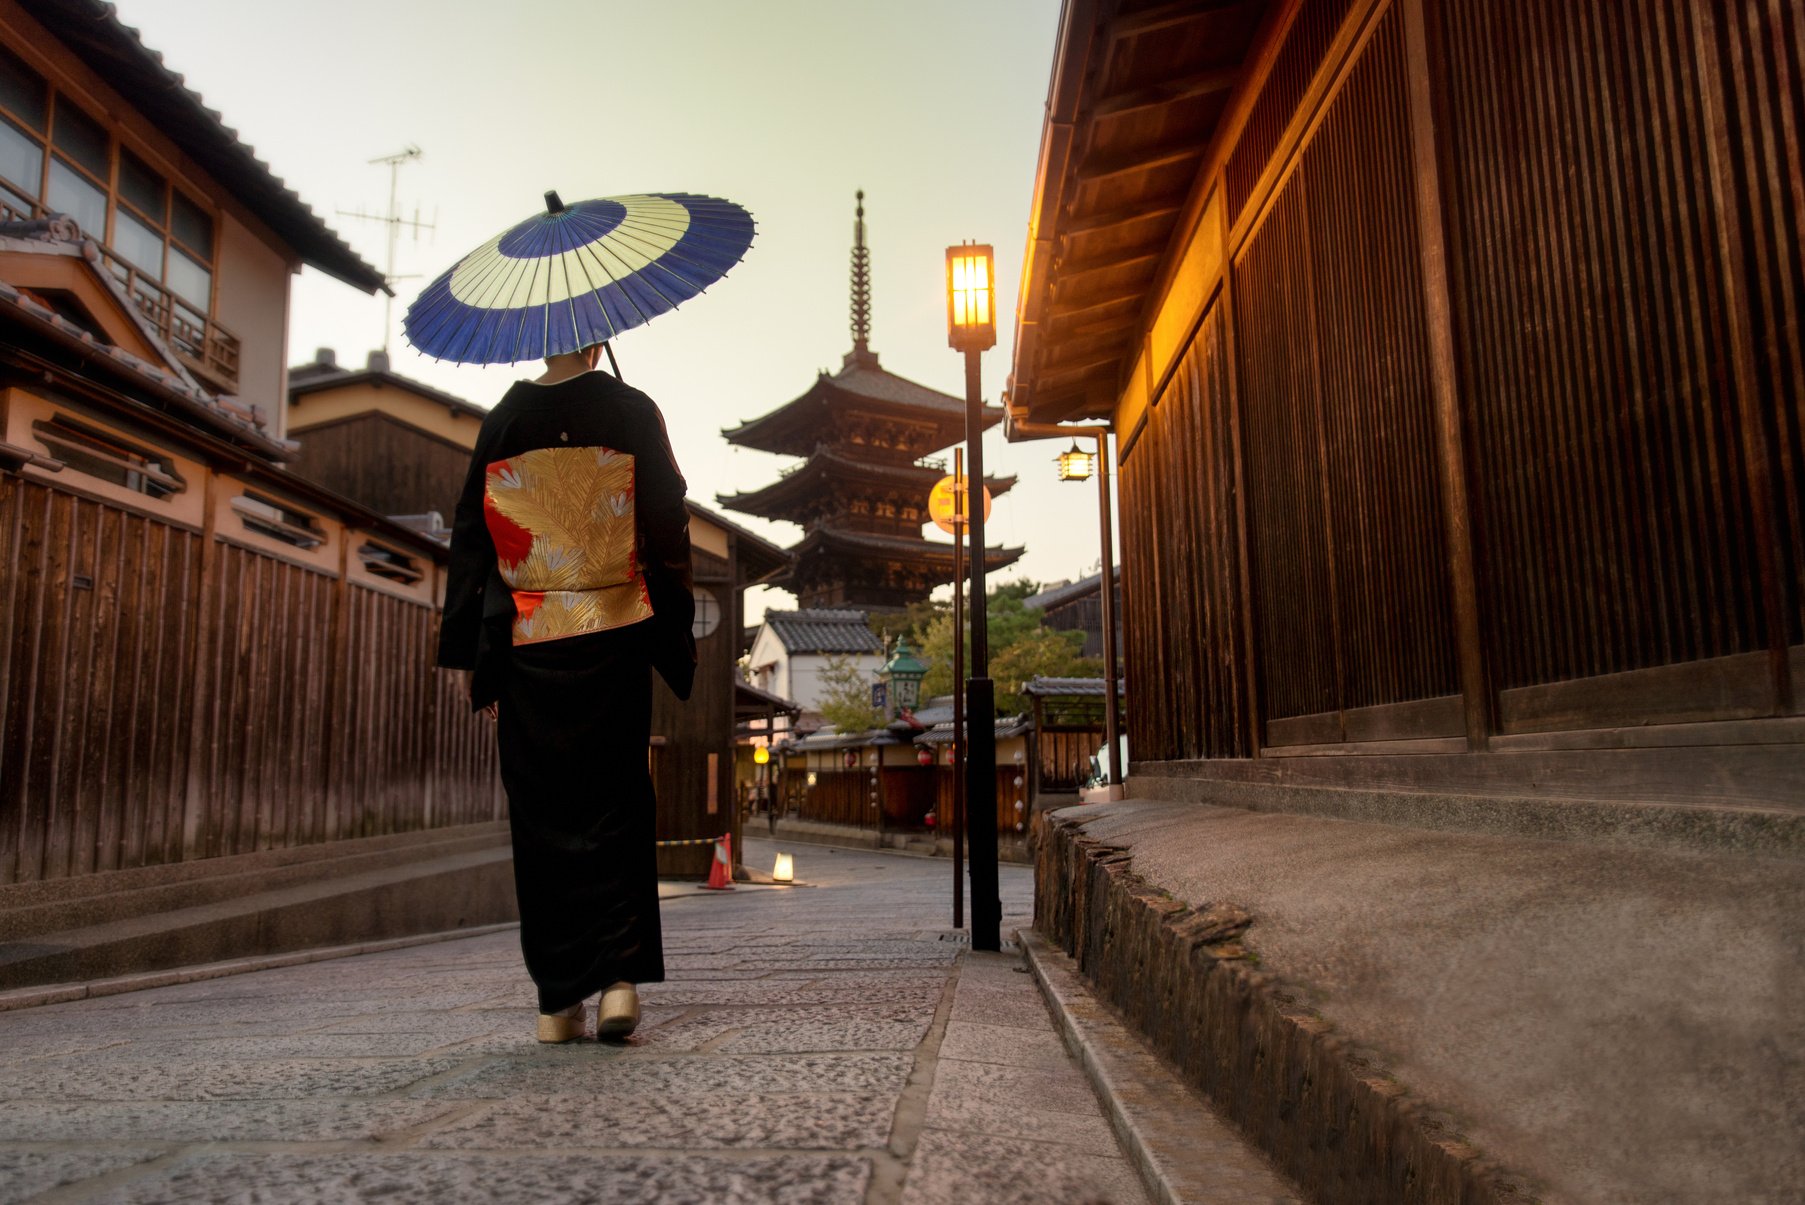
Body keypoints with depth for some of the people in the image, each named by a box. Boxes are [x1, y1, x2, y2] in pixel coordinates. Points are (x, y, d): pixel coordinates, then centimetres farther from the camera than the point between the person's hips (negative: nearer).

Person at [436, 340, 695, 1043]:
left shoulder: (502, 422, 7)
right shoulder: (632, 412, 2)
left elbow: (471, 537, 7)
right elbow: (667, 530, -2)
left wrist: (470, 656, 11)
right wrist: (676, 641, 4)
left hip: (527, 644, 1)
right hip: (612, 640, -1)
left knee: (541, 809, 6)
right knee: (614, 802, 5)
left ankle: (558, 1000, 9)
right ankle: (619, 975, -5)